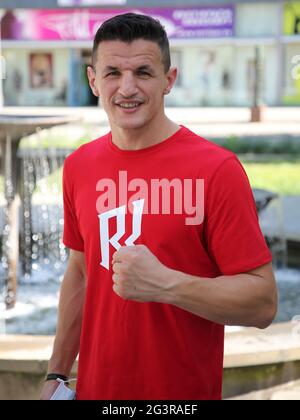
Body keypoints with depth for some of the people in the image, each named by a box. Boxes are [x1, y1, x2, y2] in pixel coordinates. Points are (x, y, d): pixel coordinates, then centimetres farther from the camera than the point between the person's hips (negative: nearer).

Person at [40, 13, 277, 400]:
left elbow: (263, 303, -17)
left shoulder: (217, 169, -16)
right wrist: (56, 374, 12)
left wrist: (166, 285, -28)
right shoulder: (78, 166, 1)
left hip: (185, 393, -4)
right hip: (95, 388, 4)